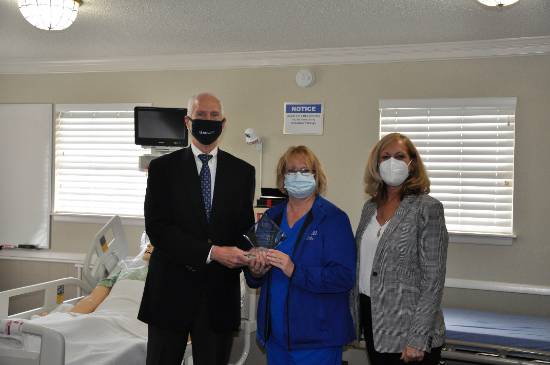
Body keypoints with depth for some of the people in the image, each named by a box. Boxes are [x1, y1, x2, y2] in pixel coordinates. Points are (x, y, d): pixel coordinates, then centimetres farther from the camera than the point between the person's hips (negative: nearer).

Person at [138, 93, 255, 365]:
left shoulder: (242, 171, 6)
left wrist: (248, 255, -16)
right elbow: (156, 227, -9)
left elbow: (245, 226, 8)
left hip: (220, 294, 2)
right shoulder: (163, 168, 0)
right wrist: (211, 252, -17)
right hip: (171, 290, -1)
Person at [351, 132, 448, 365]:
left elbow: (433, 280, -14)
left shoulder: (427, 208, -11)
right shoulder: (371, 207, 8)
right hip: (371, 317, 6)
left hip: (406, 327, -5)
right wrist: (353, 317, 10)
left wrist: (418, 339, -17)